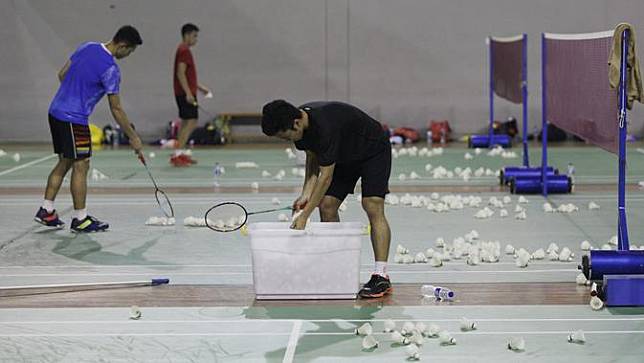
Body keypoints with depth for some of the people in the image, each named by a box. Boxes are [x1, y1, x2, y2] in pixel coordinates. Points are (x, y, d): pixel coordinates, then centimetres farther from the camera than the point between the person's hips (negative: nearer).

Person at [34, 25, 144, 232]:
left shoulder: (87, 47, 6)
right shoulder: (111, 69, -18)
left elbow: (62, 74, 14)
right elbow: (116, 109, -13)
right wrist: (133, 138, -4)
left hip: (56, 112, 9)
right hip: (74, 119, -9)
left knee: (64, 163, 16)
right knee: (81, 166, -1)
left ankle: (46, 211, 18)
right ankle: (80, 219, 5)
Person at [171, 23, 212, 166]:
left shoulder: (184, 50, 18)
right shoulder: (184, 51, -13)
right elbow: (181, 73, -22)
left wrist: (200, 87, 26)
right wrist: (188, 92, -26)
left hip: (185, 93, 11)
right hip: (186, 93, -11)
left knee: (186, 122, 14)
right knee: (191, 122, -14)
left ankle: (180, 153, 18)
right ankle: (177, 154, -18)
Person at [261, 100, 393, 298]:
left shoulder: (325, 127, -39)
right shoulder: (300, 124, -15)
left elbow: (326, 176, -34)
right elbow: (313, 158, 0)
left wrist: (304, 215, -32)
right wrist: (306, 194, -12)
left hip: (374, 151, -8)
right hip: (344, 156, 8)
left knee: (372, 206, -20)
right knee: (326, 206, -2)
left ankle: (381, 276, -21)